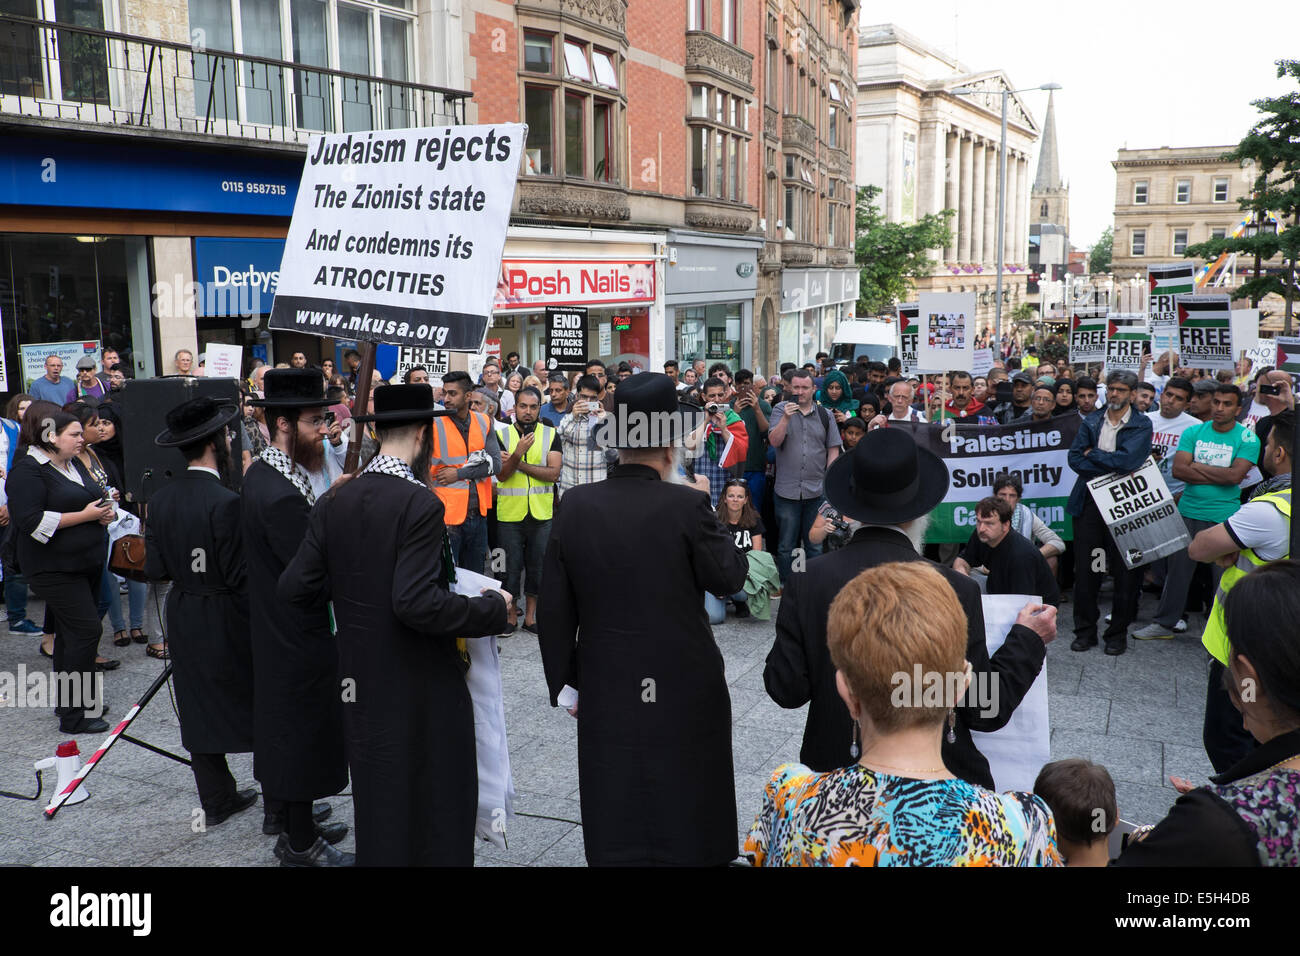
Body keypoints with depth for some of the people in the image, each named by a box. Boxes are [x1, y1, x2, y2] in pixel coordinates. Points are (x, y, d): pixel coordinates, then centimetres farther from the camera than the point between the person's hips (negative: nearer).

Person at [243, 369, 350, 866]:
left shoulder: (262, 472, 4)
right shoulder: (281, 495, -29)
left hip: (272, 626, 10)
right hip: (299, 634, -10)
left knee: (278, 717, 24)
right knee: (304, 728, 4)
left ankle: (280, 809, 44)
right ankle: (300, 843, 19)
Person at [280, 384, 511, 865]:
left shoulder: (335, 501, -1)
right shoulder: (420, 504, -20)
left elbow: (295, 587, -1)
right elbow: (418, 604, -27)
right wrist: (492, 607, -14)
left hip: (361, 680, 7)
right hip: (420, 684, -7)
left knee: (376, 794, 22)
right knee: (435, 802, 8)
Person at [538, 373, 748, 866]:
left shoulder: (575, 505, -6)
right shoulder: (686, 505, -17)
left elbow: (553, 610, -1)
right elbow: (730, 576, -4)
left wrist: (564, 681, 10)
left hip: (606, 695, 3)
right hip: (684, 692, -2)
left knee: (614, 832, 15)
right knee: (688, 826, 15)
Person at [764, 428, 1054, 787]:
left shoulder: (806, 581, -12)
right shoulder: (955, 590, -17)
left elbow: (785, 690, -8)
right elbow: (987, 712, -10)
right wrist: (1028, 639, 4)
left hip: (834, 770, 2)